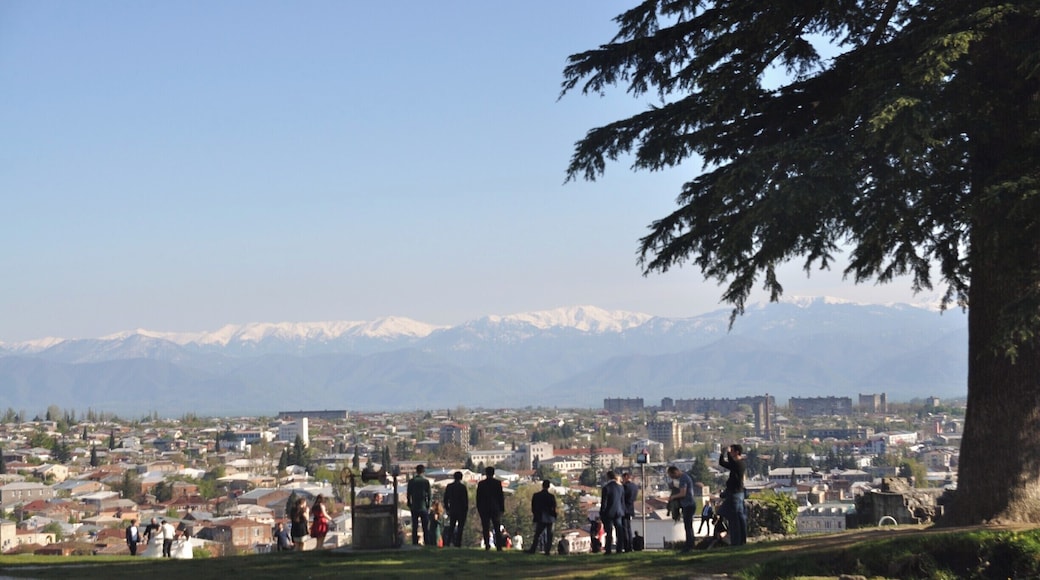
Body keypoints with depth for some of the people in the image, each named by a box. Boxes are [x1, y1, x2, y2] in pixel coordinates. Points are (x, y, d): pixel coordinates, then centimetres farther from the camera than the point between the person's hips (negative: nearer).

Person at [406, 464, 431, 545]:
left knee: (414, 527, 6)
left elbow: (409, 495, 2)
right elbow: (428, 495, -5)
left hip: (414, 507, 2)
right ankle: (427, 543, 0)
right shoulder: (426, 481, -6)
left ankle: (415, 544, 3)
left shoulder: (411, 481, 0)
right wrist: (428, 507, 3)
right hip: (423, 507, -2)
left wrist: (409, 505, 11)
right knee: (426, 528, 3)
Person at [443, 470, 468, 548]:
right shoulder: (462, 487, -10)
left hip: (452, 509, 4)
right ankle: (458, 543, -2)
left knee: (451, 526, 13)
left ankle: (448, 542, 5)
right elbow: (466, 499, -9)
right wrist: (466, 509, -1)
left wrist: (447, 508, 16)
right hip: (461, 510, -4)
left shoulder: (449, 486, 4)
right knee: (460, 527, 1)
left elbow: (445, 498, 8)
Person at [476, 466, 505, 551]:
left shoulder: (481, 484, 0)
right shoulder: (497, 483, -3)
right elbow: (501, 496, -2)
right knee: (497, 529, 2)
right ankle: (499, 546, -6)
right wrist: (502, 508, 4)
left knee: (485, 529, 5)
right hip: (495, 508, 0)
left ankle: (487, 545, 0)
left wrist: (479, 509, 10)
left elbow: (478, 497, 3)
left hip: (484, 509, 1)